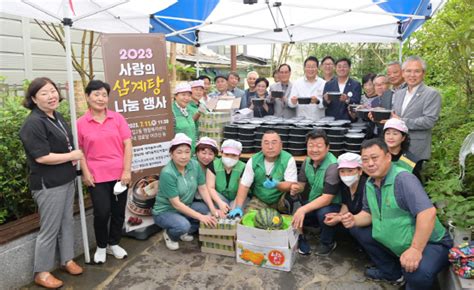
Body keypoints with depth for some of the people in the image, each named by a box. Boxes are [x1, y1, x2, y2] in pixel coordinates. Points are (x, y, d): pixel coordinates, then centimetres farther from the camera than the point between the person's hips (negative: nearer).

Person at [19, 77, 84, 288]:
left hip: (66, 180, 8)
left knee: (67, 222, 18)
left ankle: (67, 260, 34)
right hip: (48, 184, -8)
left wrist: (73, 156, 1)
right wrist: (73, 155, -14)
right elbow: (42, 157, -24)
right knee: (50, 229, 2)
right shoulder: (33, 123, -18)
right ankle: (41, 272, 20)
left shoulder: (58, 117, 9)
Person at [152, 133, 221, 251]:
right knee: (183, 225, -34)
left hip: (186, 207, 6)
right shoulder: (167, 173, -27)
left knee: (211, 214, -16)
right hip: (165, 211, -6)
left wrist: (213, 209, -14)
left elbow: (203, 189, -2)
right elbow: (176, 204, -26)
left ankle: (184, 232, 8)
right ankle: (170, 235, 2)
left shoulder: (194, 165, -11)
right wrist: (200, 216, -28)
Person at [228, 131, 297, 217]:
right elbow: (244, 185, -6)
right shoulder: (253, 160, -7)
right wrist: (238, 208, -16)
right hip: (259, 200, 1)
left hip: (281, 200, -1)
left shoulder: (288, 159, -14)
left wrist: (277, 185, -39)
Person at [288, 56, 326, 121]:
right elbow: (290, 104, 5)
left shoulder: (323, 83, 6)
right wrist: (293, 102, -17)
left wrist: (317, 101, -20)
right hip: (301, 120, 0)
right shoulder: (297, 83, 10)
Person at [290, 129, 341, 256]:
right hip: (312, 204, 5)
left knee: (323, 213, -36)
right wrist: (296, 188, -21)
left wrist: (303, 210, -40)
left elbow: (327, 198, -29)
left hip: (332, 206, -5)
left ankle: (328, 243, -4)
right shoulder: (307, 161, -4)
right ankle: (299, 241, 14)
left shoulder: (333, 166, -25)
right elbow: (302, 184, 5)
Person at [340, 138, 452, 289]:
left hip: (429, 244, -8)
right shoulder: (370, 183, 1)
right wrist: (354, 220, -11)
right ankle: (392, 272, 20)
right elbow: (369, 213, 10)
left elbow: (428, 212, -33)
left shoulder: (403, 178, -24)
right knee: (358, 230, 6)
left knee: (418, 273, -36)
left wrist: (416, 249, -34)